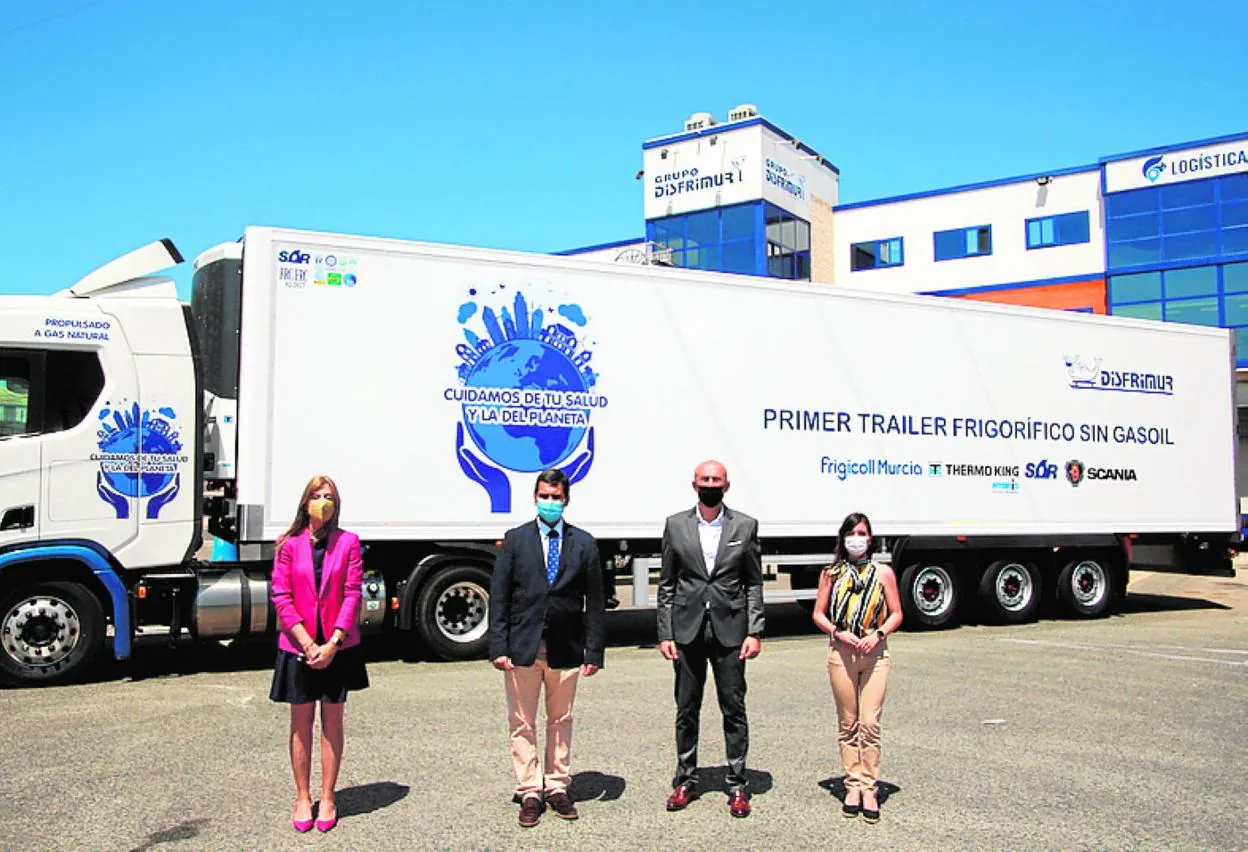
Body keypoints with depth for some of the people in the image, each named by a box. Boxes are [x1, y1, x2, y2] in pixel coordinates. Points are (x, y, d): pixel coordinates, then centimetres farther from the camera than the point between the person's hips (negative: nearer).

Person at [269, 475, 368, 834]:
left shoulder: (348, 542, -2)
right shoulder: (289, 545, -1)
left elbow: (352, 595, -5)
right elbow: (281, 596, -4)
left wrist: (332, 644, -12)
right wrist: (308, 643, -12)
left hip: (338, 647, 0)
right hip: (298, 646, 0)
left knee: (332, 721, 8)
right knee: (301, 723, 9)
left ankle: (327, 797, 20)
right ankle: (302, 797, 22)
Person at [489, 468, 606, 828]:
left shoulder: (583, 543, 4)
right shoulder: (515, 540, 2)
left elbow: (595, 602, 3)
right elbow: (499, 597, 0)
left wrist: (594, 651, -2)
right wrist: (498, 647, -8)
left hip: (566, 648, 1)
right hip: (523, 646, -1)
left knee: (561, 721, 11)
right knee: (522, 723, 5)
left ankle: (558, 788, 24)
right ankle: (529, 793, 16)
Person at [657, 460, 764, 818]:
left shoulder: (745, 526, 3)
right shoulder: (675, 525, 4)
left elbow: (754, 584, 4)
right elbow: (666, 584, 5)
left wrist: (754, 632, -5)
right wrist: (665, 634, 0)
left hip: (729, 630, -1)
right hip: (687, 630, 1)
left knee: (734, 708, 5)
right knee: (686, 710, 10)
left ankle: (738, 785, 16)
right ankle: (685, 781, 23)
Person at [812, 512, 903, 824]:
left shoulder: (883, 572, 5)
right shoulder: (832, 573, 7)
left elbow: (896, 613, 6)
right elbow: (818, 613, 6)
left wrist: (877, 635, -11)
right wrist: (839, 633, -11)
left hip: (875, 653, -1)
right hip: (841, 652, 1)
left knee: (871, 723, -5)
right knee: (848, 724, 6)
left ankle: (869, 789, 3)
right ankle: (853, 786, 15)